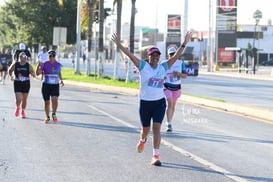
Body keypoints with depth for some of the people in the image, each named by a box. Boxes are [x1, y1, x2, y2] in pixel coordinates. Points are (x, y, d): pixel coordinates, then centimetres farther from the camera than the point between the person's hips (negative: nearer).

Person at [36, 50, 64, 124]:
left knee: (54, 99, -20)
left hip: (55, 85, 1)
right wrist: (39, 65, -26)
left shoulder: (58, 65, 3)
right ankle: (47, 117, 23)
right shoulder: (45, 64, -5)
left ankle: (54, 114, 0)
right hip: (46, 85, -1)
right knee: (47, 102, 6)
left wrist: (61, 80, 7)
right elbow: (38, 73, -11)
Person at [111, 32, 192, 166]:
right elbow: (130, 55, -12)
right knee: (146, 129, 13)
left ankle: (155, 156, -11)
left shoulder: (163, 67, 4)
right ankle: (142, 140, 50)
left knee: (157, 128, -10)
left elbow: (175, 57, 4)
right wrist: (119, 45, -21)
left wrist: (184, 44, -3)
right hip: (145, 102, -1)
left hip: (159, 102, 1)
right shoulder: (143, 66, -4)